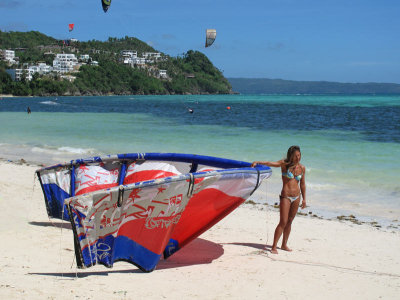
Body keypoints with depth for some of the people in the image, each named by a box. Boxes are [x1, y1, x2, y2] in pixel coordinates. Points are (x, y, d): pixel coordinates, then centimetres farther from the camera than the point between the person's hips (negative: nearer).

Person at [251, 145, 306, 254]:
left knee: (289, 222, 12)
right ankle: (274, 247, -6)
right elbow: (271, 163, -21)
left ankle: (284, 245, 23)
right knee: (283, 222, -10)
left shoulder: (302, 168, 6)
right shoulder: (284, 164, -7)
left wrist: (304, 198, 14)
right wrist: (258, 162, -35)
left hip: (296, 197, 5)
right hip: (285, 196, -4)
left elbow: (302, 184, 14)